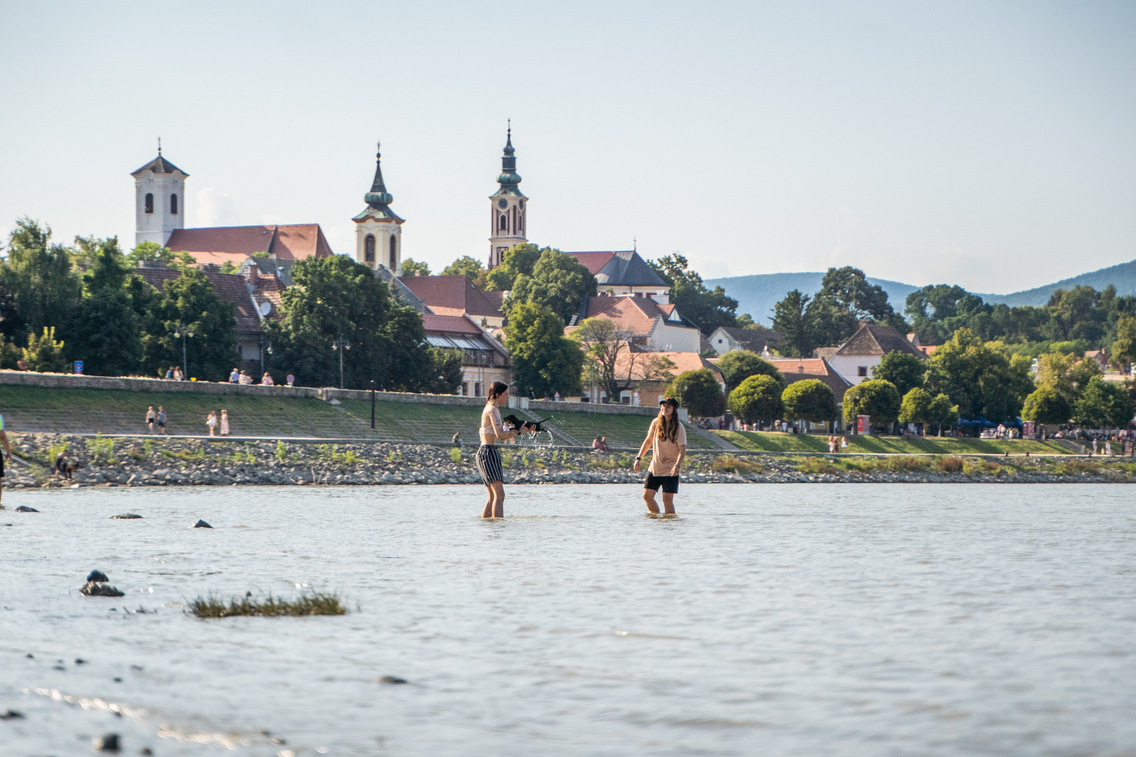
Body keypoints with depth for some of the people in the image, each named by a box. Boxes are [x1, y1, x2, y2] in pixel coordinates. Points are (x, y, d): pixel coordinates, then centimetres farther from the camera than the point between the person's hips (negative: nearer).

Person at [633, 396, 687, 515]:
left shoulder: (679, 428, -9)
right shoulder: (656, 423, 3)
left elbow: (682, 449, -15)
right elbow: (648, 441, 15)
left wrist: (677, 465, -32)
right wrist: (638, 458, 8)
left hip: (670, 469, -4)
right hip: (655, 467, 4)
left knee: (667, 500, -8)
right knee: (647, 496, 1)